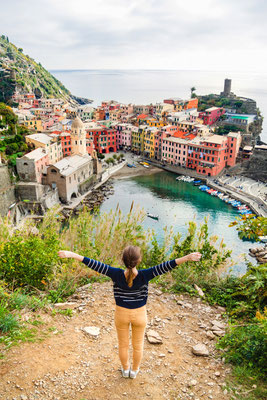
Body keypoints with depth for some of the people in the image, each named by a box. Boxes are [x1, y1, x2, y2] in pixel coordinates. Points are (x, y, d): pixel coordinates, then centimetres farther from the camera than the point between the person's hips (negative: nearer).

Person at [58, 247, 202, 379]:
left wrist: (72, 255, -29)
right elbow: (165, 266, -35)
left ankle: (125, 370, 47)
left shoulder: (117, 274, -27)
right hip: (139, 314, 0)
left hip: (121, 313, 1)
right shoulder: (144, 276, -29)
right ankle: (134, 371, 45)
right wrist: (187, 257, -39)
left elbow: (95, 265, -29)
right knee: (138, 345, 25)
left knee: (123, 344, 24)